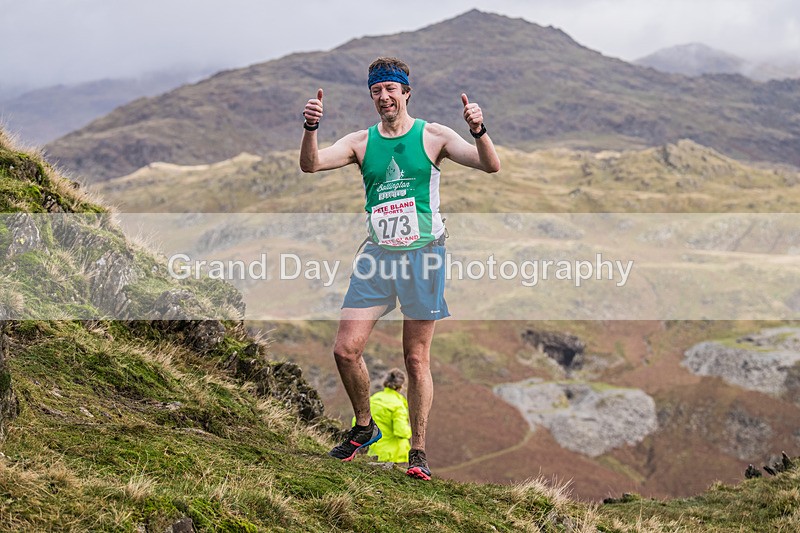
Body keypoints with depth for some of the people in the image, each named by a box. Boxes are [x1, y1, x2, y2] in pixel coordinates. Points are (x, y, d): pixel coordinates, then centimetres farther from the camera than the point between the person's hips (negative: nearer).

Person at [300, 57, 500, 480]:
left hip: (423, 255, -3)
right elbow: (311, 165, -6)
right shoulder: (362, 142, 7)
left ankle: (418, 450, 12)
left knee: (416, 359, 2)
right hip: (378, 254, 3)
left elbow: (491, 166, -10)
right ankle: (364, 426, 19)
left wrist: (478, 131, -29)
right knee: (345, 350, -4)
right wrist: (310, 128, -24)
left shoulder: (432, 136, -1)